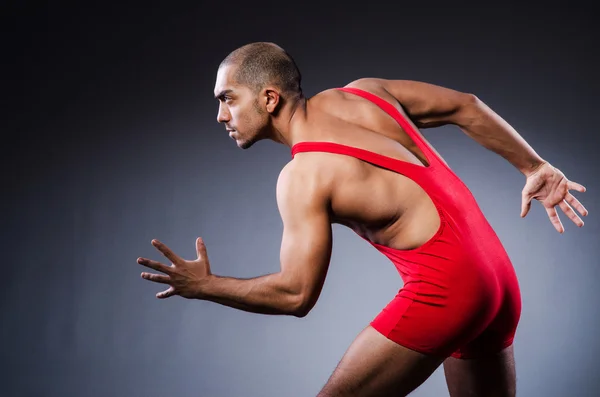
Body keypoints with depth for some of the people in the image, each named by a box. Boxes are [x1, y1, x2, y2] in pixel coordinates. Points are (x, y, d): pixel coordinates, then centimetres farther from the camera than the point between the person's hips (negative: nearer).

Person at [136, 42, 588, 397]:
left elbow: (296, 294, -11)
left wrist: (204, 286, -1)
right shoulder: (363, 93, 9)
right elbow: (466, 107, 14)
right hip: (498, 275, 8)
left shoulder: (303, 177, -11)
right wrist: (536, 168, 22)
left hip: (443, 286, -8)